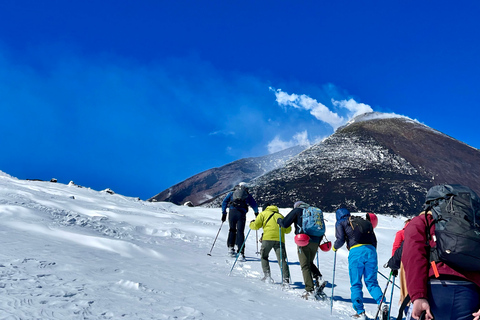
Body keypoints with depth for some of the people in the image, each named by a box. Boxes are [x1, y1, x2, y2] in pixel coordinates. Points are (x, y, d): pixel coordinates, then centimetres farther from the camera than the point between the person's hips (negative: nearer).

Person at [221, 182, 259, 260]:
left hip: (232, 211, 1)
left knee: (232, 230, 17)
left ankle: (230, 247, 5)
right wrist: (256, 213, 36)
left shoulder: (232, 193, 24)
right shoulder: (248, 195, 23)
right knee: (240, 231, -2)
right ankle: (241, 252, -11)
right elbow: (254, 205, 20)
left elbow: (224, 202, 15)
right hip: (242, 213, -1)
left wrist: (224, 213, 17)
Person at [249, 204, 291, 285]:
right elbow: (288, 229, 24)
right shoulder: (280, 215, 29)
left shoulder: (263, 213, 19)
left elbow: (256, 225, 8)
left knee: (263, 256, 16)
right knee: (282, 260, 0)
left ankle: (267, 275, 5)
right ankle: (286, 279, -14)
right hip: (280, 239, 3)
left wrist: (251, 223, 30)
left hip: (268, 237, -3)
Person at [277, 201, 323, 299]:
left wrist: (279, 220, 21)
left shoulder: (297, 210, 7)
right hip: (315, 242, 5)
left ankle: (309, 290, -9)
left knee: (305, 266, -2)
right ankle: (318, 276, -2)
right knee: (310, 263, 22)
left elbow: (285, 224, 0)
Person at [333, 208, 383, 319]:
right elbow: (374, 239, 24)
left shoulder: (340, 223, 15)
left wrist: (335, 247, 19)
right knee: (371, 282, 10)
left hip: (356, 251, -4)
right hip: (371, 250, 4)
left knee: (356, 284, 4)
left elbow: (341, 240, -1)